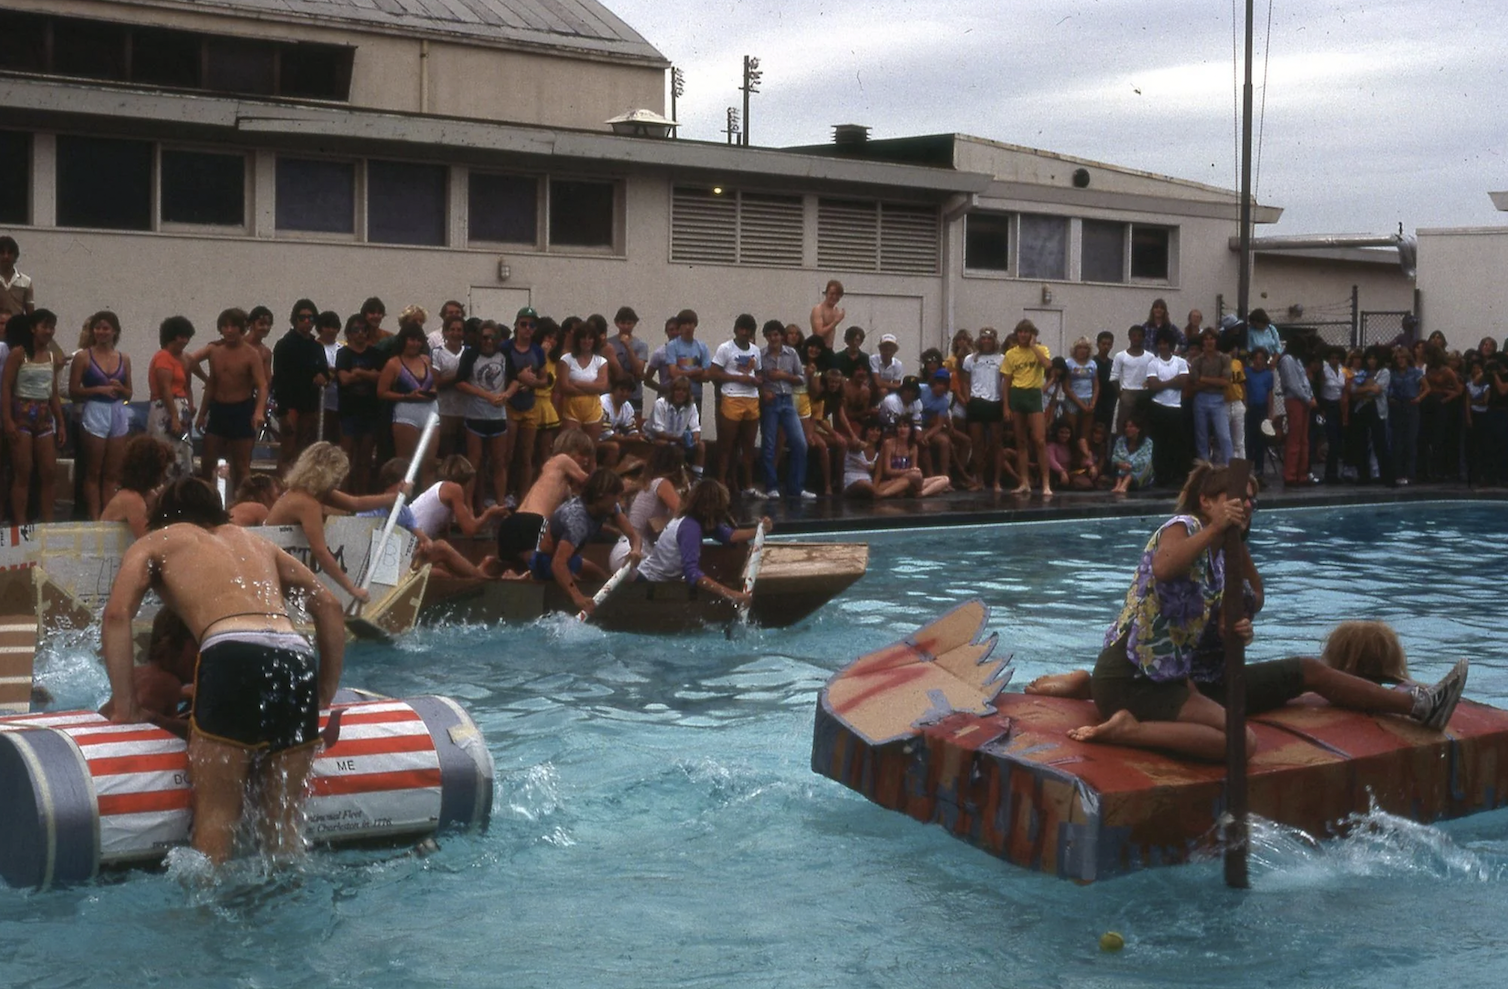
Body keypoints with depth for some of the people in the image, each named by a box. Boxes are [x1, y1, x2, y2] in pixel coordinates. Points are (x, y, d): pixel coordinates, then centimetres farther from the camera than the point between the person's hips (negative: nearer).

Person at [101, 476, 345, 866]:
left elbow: (118, 613, 6)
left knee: (216, 811, 1)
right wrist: (325, 695, 33)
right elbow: (329, 605, 31)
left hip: (233, 656, -4)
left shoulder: (157, 541, 25)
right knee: (286, 814, 12)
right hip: (297, 659, 4)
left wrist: (124, 707, 9)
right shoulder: (254, 541, 36)